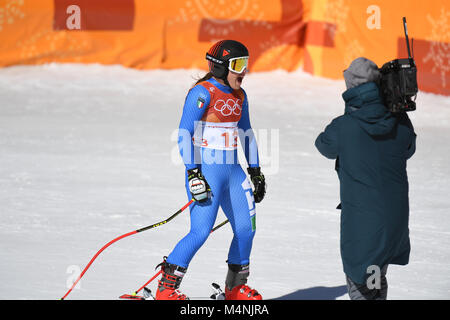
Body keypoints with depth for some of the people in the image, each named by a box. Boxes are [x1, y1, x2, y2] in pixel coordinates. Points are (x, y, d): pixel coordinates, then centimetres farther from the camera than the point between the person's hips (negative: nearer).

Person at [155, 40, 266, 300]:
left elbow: (246, 133, 23)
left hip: (233, 171, 8)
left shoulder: (239, 96, 12)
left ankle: (236, 287, 25)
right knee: (201, 231, -16)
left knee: (247, 228, 7)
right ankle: (166, 288, -6)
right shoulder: (203, 93, -12)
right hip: (206, 170, -8)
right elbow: (184, 134, -16)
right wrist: (193, 174, -21)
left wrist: (255, 171, 22)